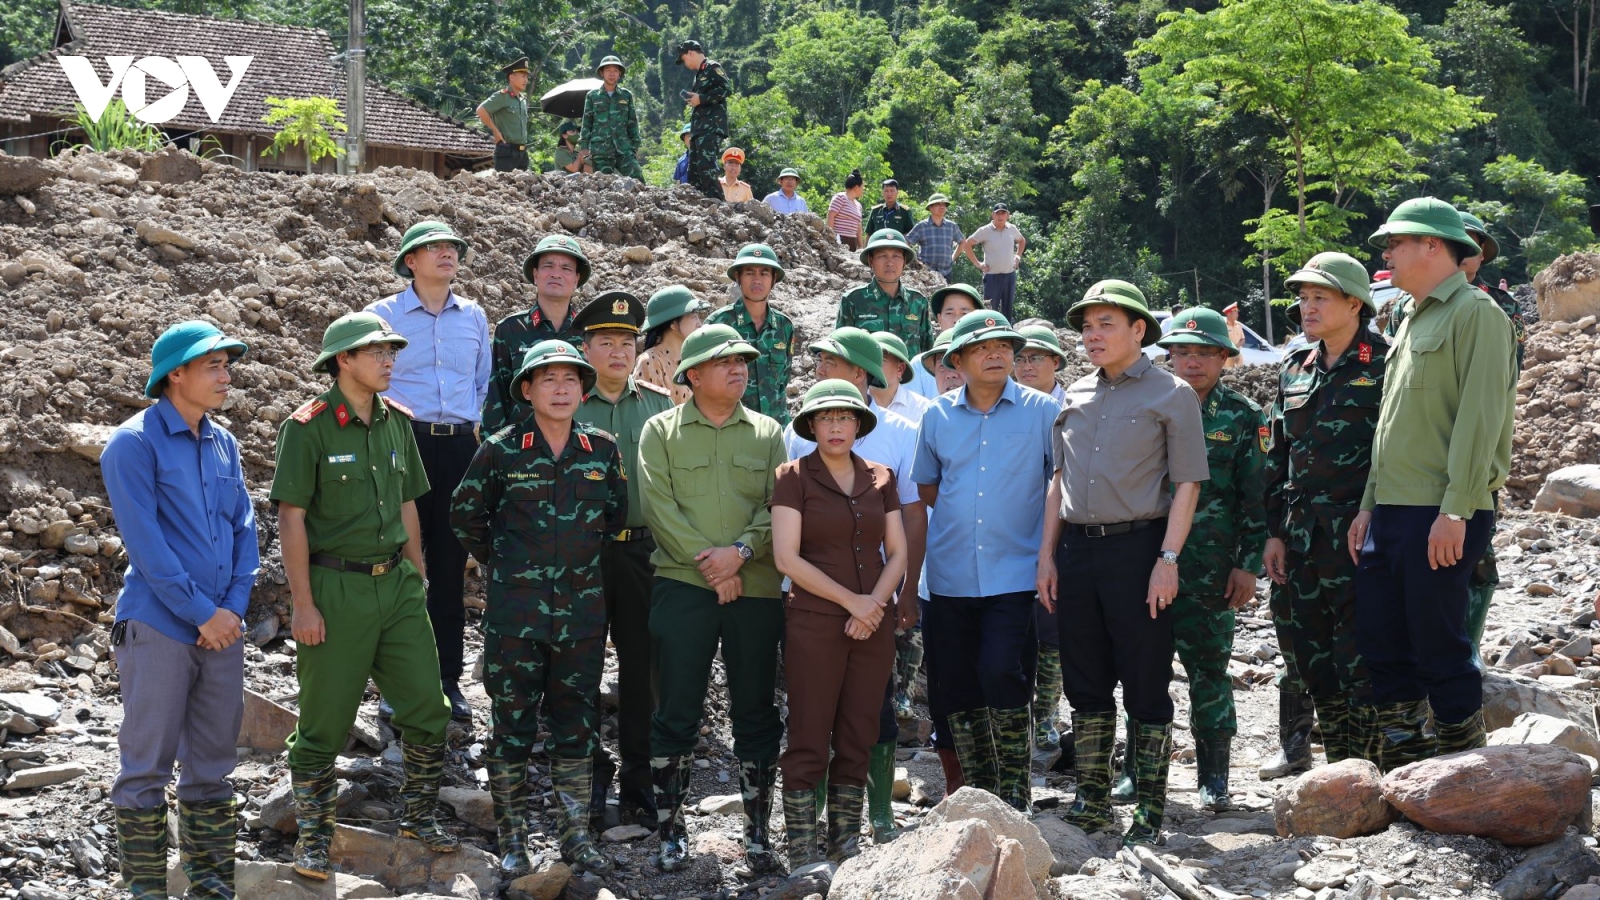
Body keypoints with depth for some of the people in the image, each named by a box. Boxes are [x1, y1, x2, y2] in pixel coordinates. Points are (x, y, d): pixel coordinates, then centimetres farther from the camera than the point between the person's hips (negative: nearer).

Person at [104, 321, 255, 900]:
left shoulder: (223, 444, 12)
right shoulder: (134, 443, -8)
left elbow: (244, 528, 11)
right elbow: (145, 542, -14)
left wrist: (234, 607, -2)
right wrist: (202, 613, -14)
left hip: (222, 629, 6)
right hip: (159, 628, -6)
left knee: (212, 764, 11)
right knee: (147, 765, 0)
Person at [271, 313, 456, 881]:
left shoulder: (397, 422, 9)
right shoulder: (308, 427, -9)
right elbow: (291, 518, -11)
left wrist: (418, 578, 15)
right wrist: (303, 604, -14)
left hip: (397, 584, 6)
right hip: (336, 588, -6)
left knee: (428, 709, 6)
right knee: (324, 723, 3)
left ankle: (418, 817, 24)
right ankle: (313, 837, 16)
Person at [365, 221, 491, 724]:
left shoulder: (474, 317, 14)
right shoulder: (383, 315, 5)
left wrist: (480, 428, 8)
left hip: (461, 447, 3)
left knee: (450, 566, 5)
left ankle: (448, 678, 12)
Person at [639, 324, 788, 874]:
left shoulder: (767, 433, 10)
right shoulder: (661, 431, 5)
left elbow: (780, 508, 1)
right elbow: (659, 506, -5)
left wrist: (741, 550, -15)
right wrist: (709, 563, -13)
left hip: (756, 587, 2)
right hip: (681, 584, -2)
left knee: (756, 712, 6)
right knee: (676, 713, 0)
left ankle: (758, 830, 14)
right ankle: (671, 829, 9)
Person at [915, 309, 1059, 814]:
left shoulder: (1041, 411, 0)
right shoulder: (937, 416, 8)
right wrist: (963, 514, 11)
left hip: (1014, 576, -3)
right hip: (951, 577, 3)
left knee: (1002, 676, -15)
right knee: (955, 690, 6)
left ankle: (1015, 790, 2)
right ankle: (979, 792, 22)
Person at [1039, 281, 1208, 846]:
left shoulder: (1170, 395, -1)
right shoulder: (1076, 395, 14)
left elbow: (1187, 484, -5)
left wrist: (1168, 559, -14)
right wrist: (1047, 554, 11)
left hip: (1137, 547, -5)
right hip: (1077, 547, 5)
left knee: (1146, 687, 0)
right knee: (1085, 683, 10)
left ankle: (1149, 815, 6)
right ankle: (1092, 802, 20)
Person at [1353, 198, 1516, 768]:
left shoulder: (1475, 312, -8)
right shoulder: (1413, 321, 21)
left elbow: (1481, 416, -16)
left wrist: (1457, 509, -22)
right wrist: (1369, 505, 18)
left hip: (1441, 516, -9)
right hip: (1392, 511, 9)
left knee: (1439, 646, -5)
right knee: (1380, 642, 9)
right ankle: (1403, 775, 18)